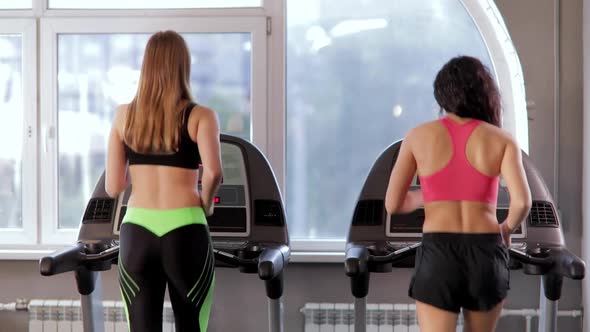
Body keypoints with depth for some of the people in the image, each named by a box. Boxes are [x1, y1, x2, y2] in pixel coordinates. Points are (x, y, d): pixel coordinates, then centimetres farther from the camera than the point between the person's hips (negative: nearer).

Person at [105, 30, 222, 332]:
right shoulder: (200, 116, -1)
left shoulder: (124, 116, 6)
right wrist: (205, 205, 1)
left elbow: (113, 187, 6)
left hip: (136, 233, 2)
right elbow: (213, 171, -18)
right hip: (184, 233, -2)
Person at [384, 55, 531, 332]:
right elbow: (522, 201, -11)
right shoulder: (502, 140, 3)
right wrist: (507, 229, 12)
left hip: (438, 257, -1)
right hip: (486, 256, 2)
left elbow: (393, 204, 6)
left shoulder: (418, 136, 4)